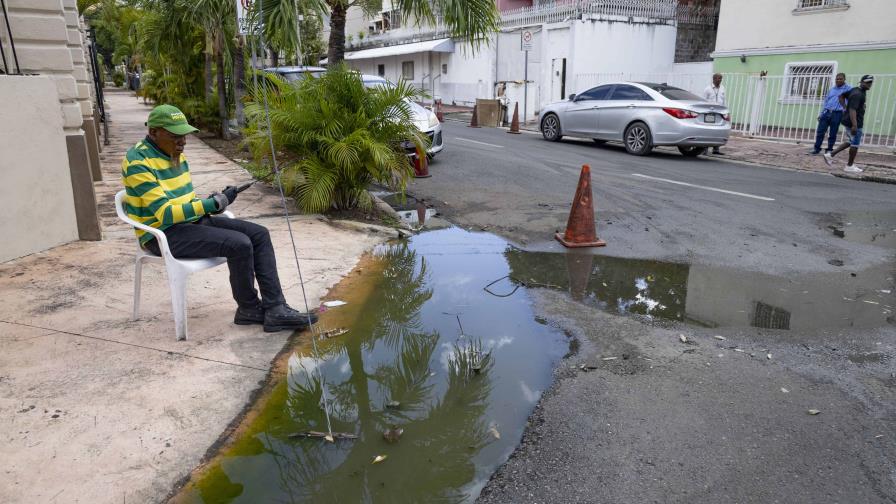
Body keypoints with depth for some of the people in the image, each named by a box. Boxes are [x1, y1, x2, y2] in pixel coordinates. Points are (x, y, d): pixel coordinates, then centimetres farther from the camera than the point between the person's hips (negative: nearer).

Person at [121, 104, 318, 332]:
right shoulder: (138, 162, -17)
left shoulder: (175, 154, 11)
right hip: (163, 234, -9)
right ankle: (249, 309, -2)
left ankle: (275, 310, -9)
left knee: (259, 234, -6)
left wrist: (207, 202, -3)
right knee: (239, 244, -26)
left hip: (191, 220, 9)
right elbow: (165, 213, -22)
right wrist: (210, 204, -24)